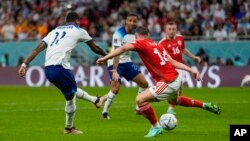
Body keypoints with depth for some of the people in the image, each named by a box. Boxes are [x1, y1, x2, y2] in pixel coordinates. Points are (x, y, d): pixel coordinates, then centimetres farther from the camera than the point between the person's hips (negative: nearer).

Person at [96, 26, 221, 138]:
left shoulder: (141, 44, -8)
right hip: (176, 79, 9)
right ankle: (205, 106, 46)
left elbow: (123, 49, -23)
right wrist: (191, 70, 7)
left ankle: (156, 127, 2)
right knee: (174, 100, 38)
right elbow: (173, 62, 9)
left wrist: (105, 58, -27)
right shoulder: (157, 45, 13)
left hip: (168, 83, -9)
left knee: (140, 99, -9)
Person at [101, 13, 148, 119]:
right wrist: (114, 71, -35)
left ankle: (139, 108, 18)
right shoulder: (119, 34, -20)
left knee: (144, 83, 4)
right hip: (115, 63, -7)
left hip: (127, 62, 8)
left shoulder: (134, 34, 2)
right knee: (115, 89, -20)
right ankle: (105, 112, -2)